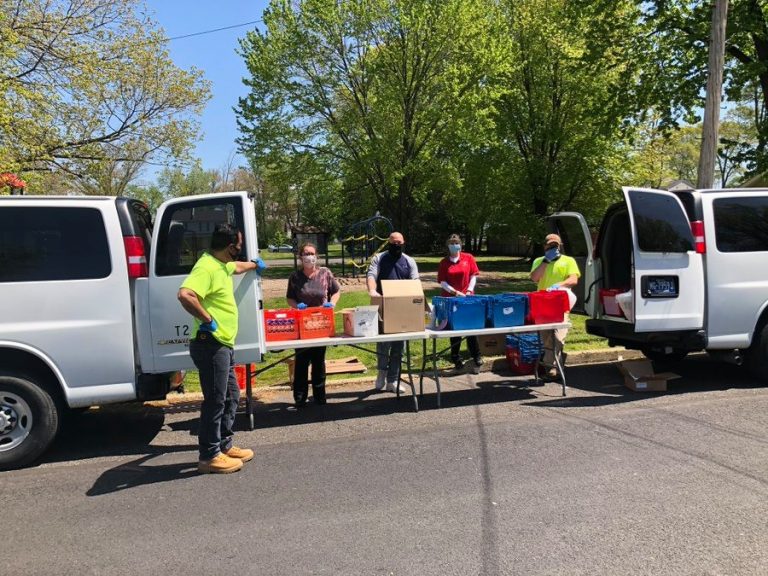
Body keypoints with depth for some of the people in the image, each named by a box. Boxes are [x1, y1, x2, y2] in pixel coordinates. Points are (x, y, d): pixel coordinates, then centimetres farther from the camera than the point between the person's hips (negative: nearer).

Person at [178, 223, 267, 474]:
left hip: (224, 345, 11)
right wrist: (207, 319, -24)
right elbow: (185, 295, -36)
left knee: (231, 396, 18)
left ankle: (224, 445, 31)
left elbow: (237, 267, 39)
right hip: (211, 345, -11)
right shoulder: (206, 268, -19)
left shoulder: (222, 264, 14)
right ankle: (209, 457, 8)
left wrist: (255, 264, 57)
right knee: (215, 401, -3)